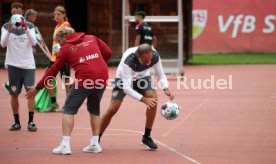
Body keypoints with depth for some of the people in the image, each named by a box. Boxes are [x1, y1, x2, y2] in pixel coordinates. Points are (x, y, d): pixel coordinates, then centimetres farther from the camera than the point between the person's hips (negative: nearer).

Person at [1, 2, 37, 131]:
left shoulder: (29, 26, 2)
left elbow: (34, 42, -10)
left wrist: (26, 30, -26)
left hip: (28, 64, 0)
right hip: (13, 64, 0)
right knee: (14, 93, 3)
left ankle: (31, 122, -8)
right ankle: (16, 122, 12)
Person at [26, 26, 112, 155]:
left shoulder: (66, 48, 7)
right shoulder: (92, 38, 16)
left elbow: (53, 70, 9)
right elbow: (108, 52, 12)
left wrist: (37, 88, 16)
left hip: (85, 79, -5)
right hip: (102, 78, 5)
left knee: (69, 110, 5)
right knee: (94, 110, 23)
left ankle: (65, 144, -6)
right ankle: (95, 144, 20)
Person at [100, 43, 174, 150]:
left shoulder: (155, 56, -29)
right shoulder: (128, 59, -41)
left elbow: (161, 75, -12)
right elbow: (126, 87, -39)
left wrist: (166, 88, -33)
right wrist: (143, 99, -48)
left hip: (142, 77, 3)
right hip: (123, 79, -3)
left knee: (153, 99, -22)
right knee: (113, 109, -13)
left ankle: (147, 137, -9)